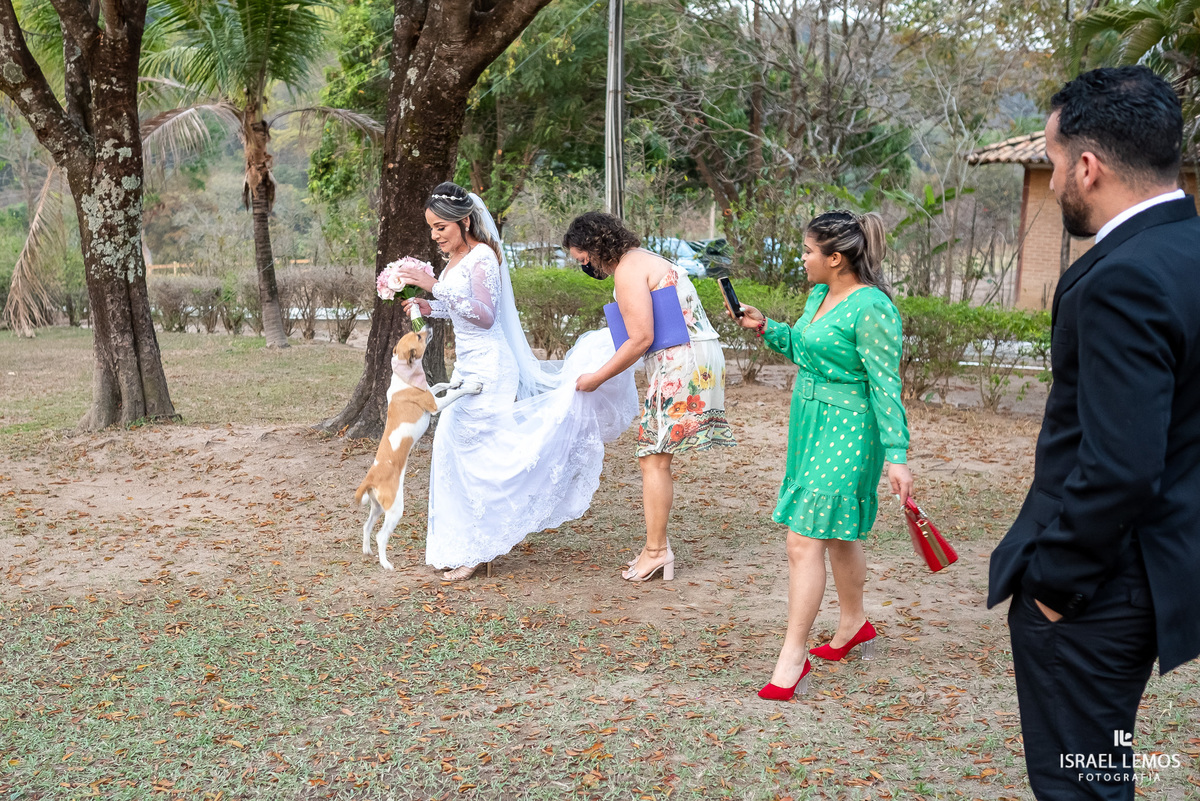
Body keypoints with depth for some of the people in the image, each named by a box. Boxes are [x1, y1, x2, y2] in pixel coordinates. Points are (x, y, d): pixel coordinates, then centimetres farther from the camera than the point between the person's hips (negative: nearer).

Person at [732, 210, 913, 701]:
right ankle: (854, 625, 39)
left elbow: (886, 385, -19)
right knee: (836, 532, 21)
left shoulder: (872, 309, -19)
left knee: (804, 539, -11)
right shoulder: (820, 294, 8)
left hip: (845, 431, -9)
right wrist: (764, 328, 10)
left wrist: (896, 455, -22)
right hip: (811, 422, 9)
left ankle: (793, 657, -3)